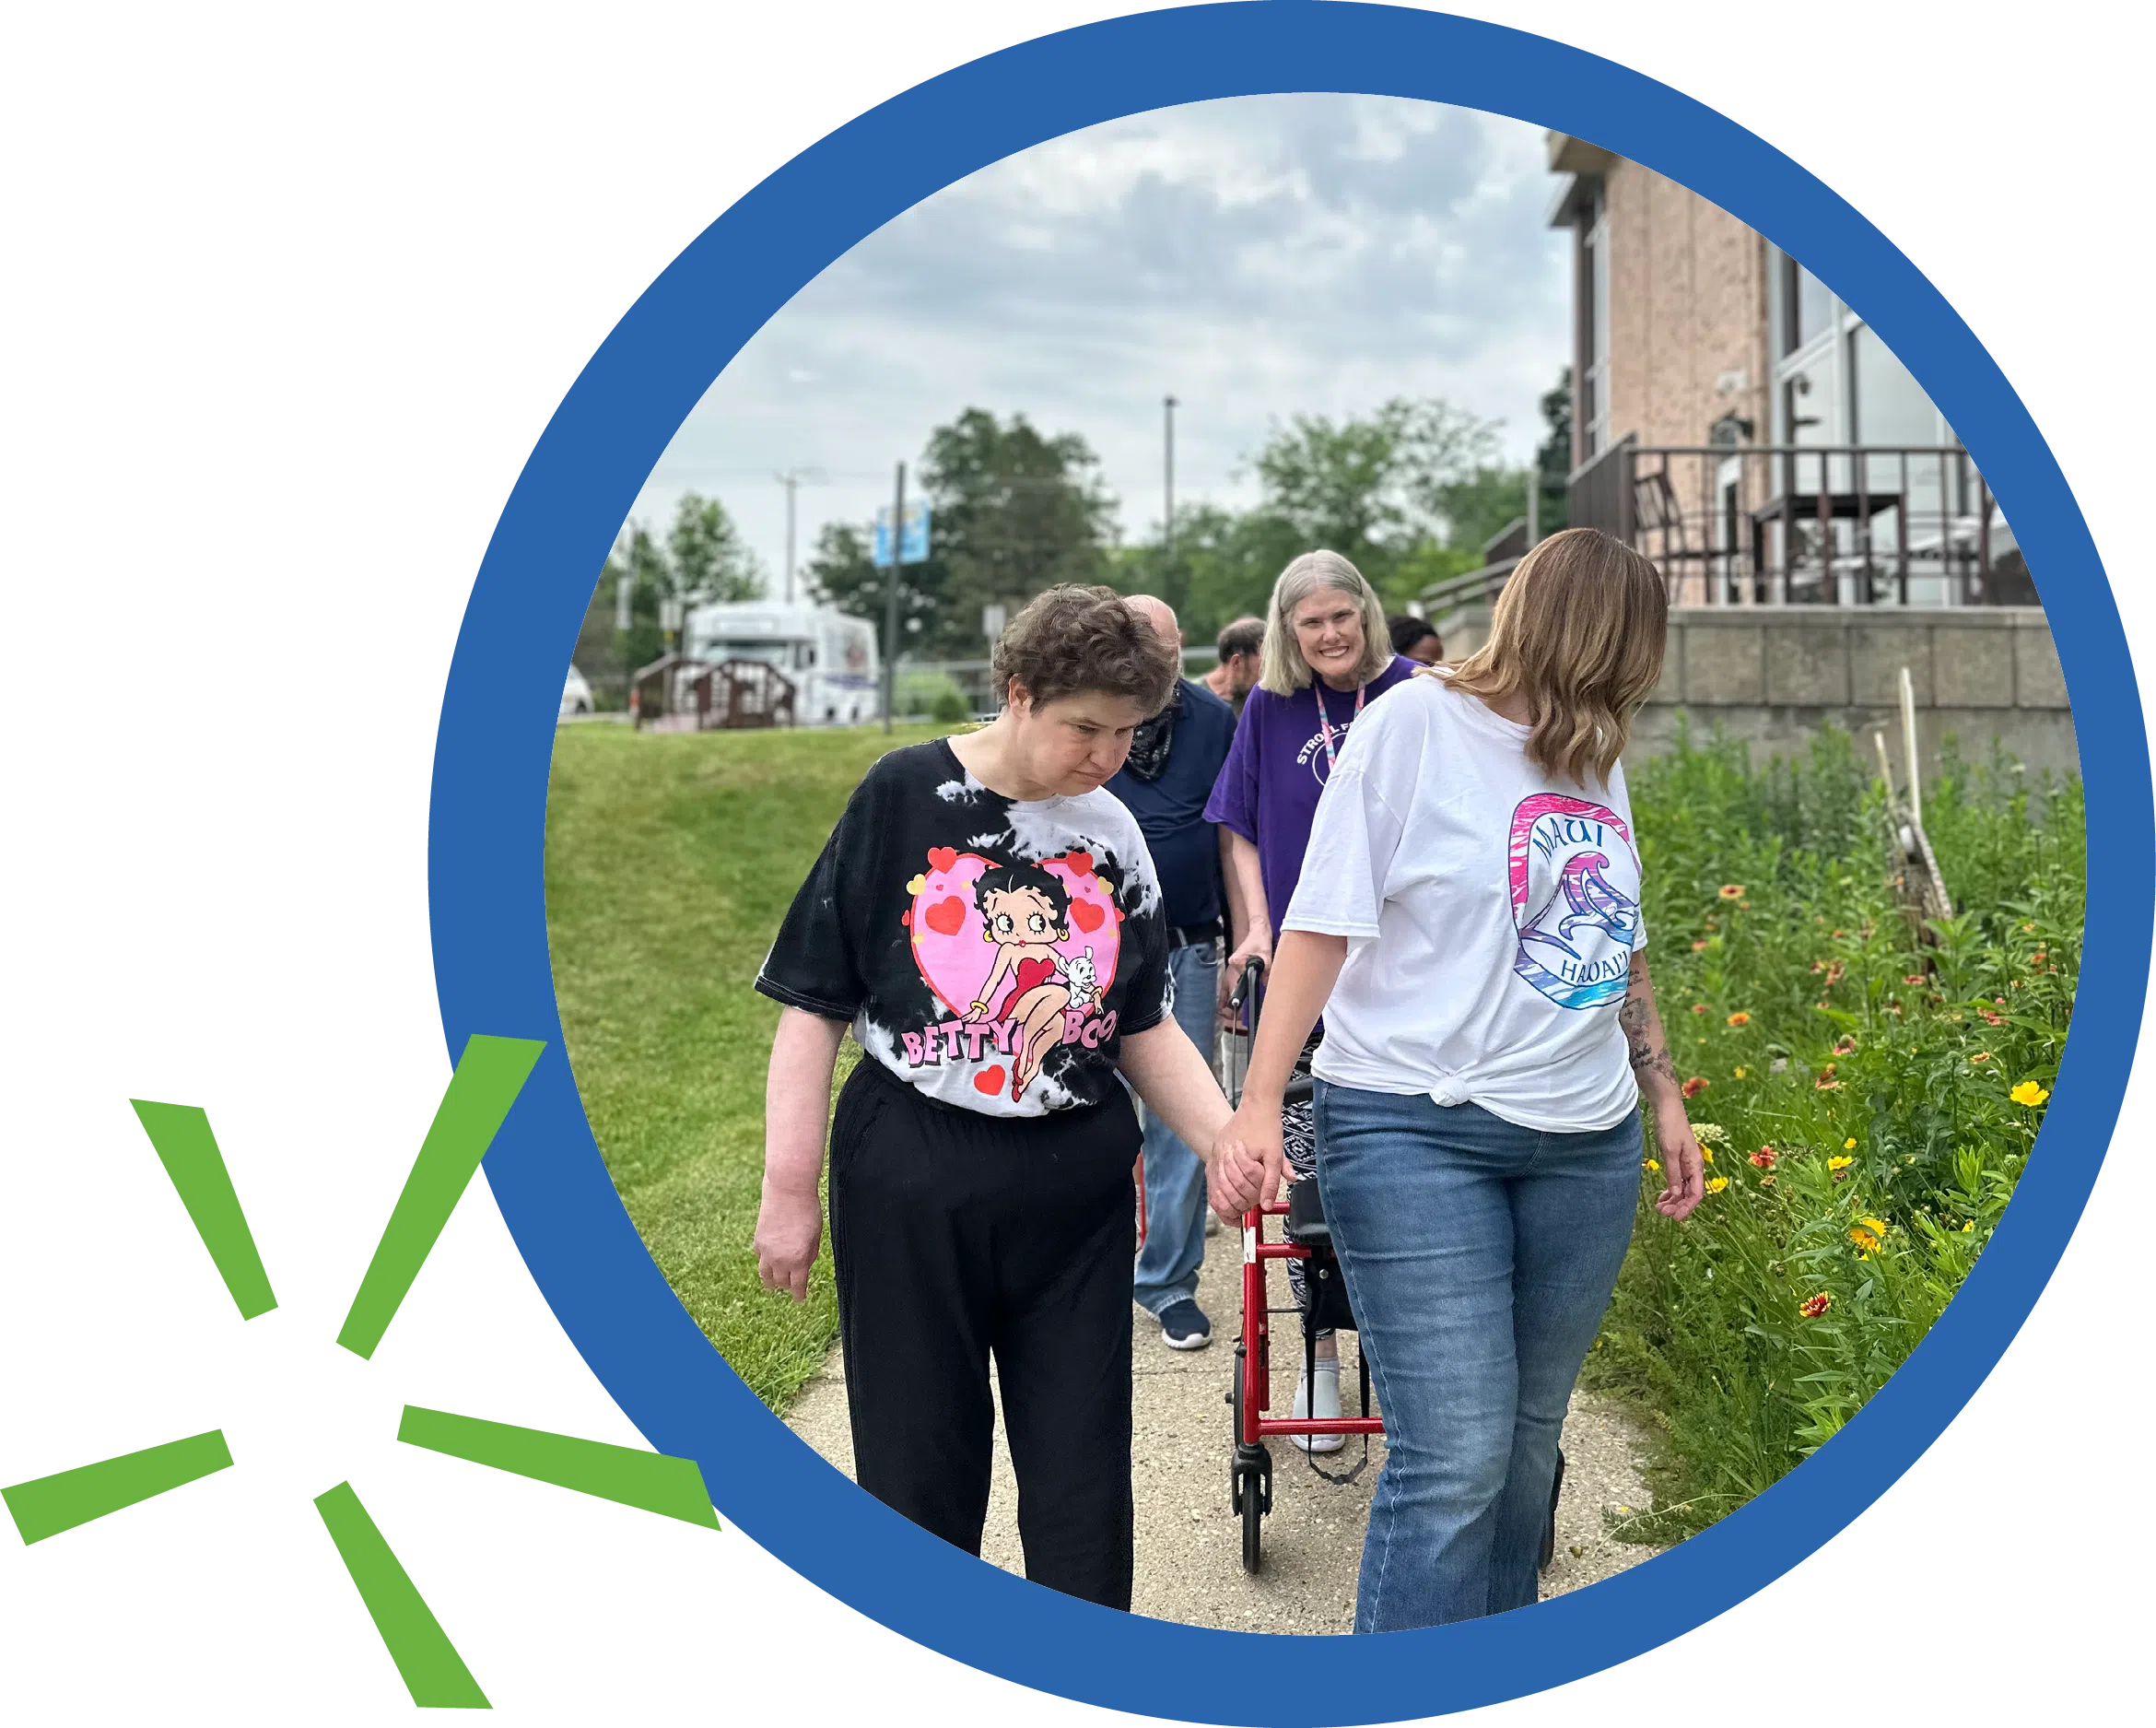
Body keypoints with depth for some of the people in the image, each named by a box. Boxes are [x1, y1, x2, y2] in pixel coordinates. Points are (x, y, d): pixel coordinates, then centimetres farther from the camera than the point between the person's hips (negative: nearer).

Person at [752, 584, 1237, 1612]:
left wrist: (1233, 1145, -7)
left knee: (1082, 1469, 8)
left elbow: (1144, 1029, 8)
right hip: (910, 1181, -3)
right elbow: (816, 1004, -5)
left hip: (1075, 1189, 3)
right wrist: (789, 1189, -5)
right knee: (919, 1462, 8)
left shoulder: (1112, 836, 3)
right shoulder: (905, 796, -7)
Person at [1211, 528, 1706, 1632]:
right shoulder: (1417, 722, -6)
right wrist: (1258, 1105, -15)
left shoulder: (1594, 759, 14)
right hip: (1417, 1133, -6)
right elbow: (1323, 921, -9)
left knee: (1526, 1437, 12)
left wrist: (1664, 1098, 25)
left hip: (1586, 1145, 6)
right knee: (1453, 1456, -10)